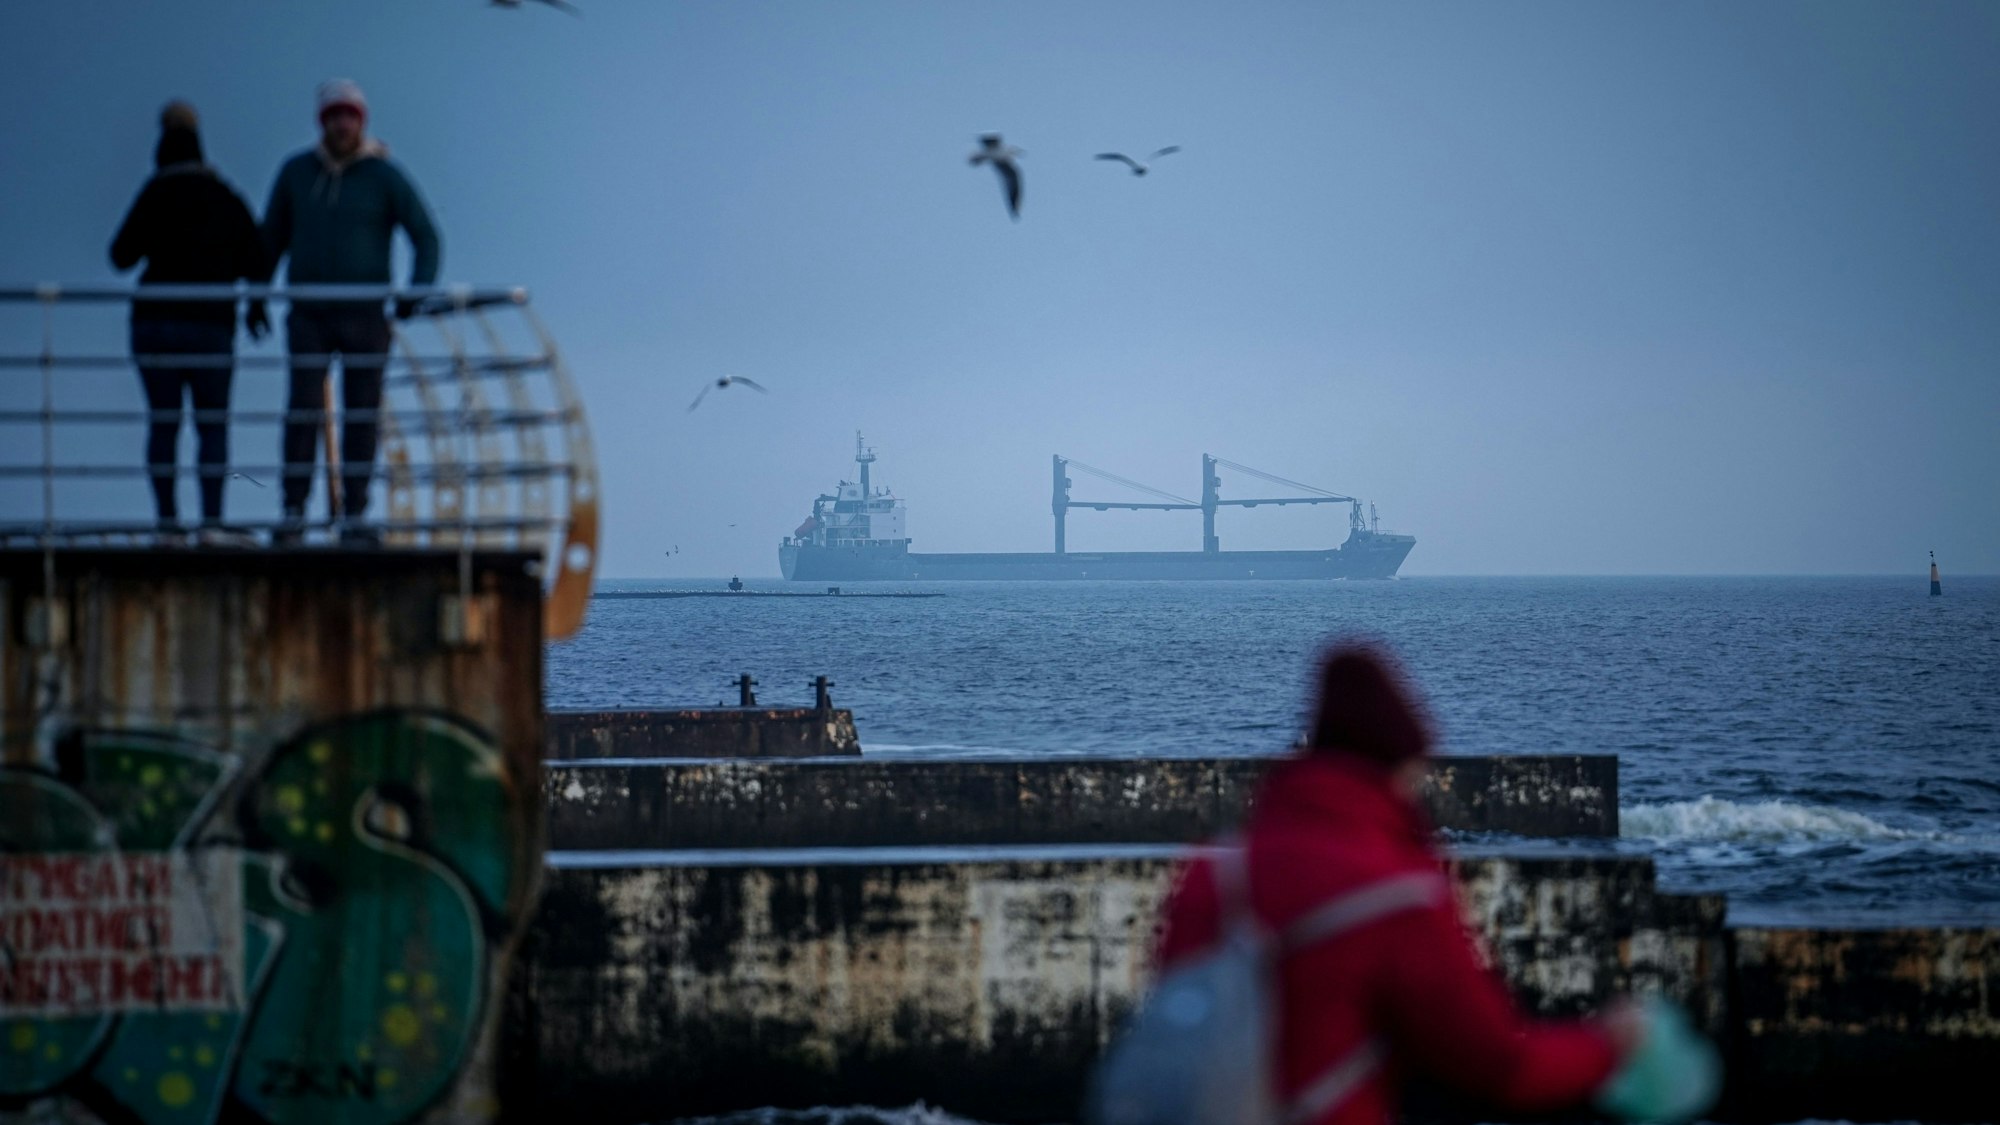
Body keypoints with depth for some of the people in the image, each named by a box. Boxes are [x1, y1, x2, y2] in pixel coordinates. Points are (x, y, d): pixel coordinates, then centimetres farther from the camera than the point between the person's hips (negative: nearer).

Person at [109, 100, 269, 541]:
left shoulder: (155, 195, -2)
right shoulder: (228, 199, 5)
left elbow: (121, 256, -2)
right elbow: (256, 264, 1)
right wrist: (256, 305, 20)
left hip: (155, 323, -1)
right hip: (211, 325, 1)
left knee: (163, 422, 7)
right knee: (213, 425, 6)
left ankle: (167, 519, 1)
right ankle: (211, 520, -7)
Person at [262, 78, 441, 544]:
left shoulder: (385, 177, -3)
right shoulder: (296, 173, 5)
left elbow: (426, 238, -2)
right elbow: (272, 238, 16)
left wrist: (416, 293, -17)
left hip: (365, 316, -1)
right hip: (309, 315, 1)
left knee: (362, 415, 1)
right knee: (303, 413, -11)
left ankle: (354, 519, 7)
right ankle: (293, 515, -9)